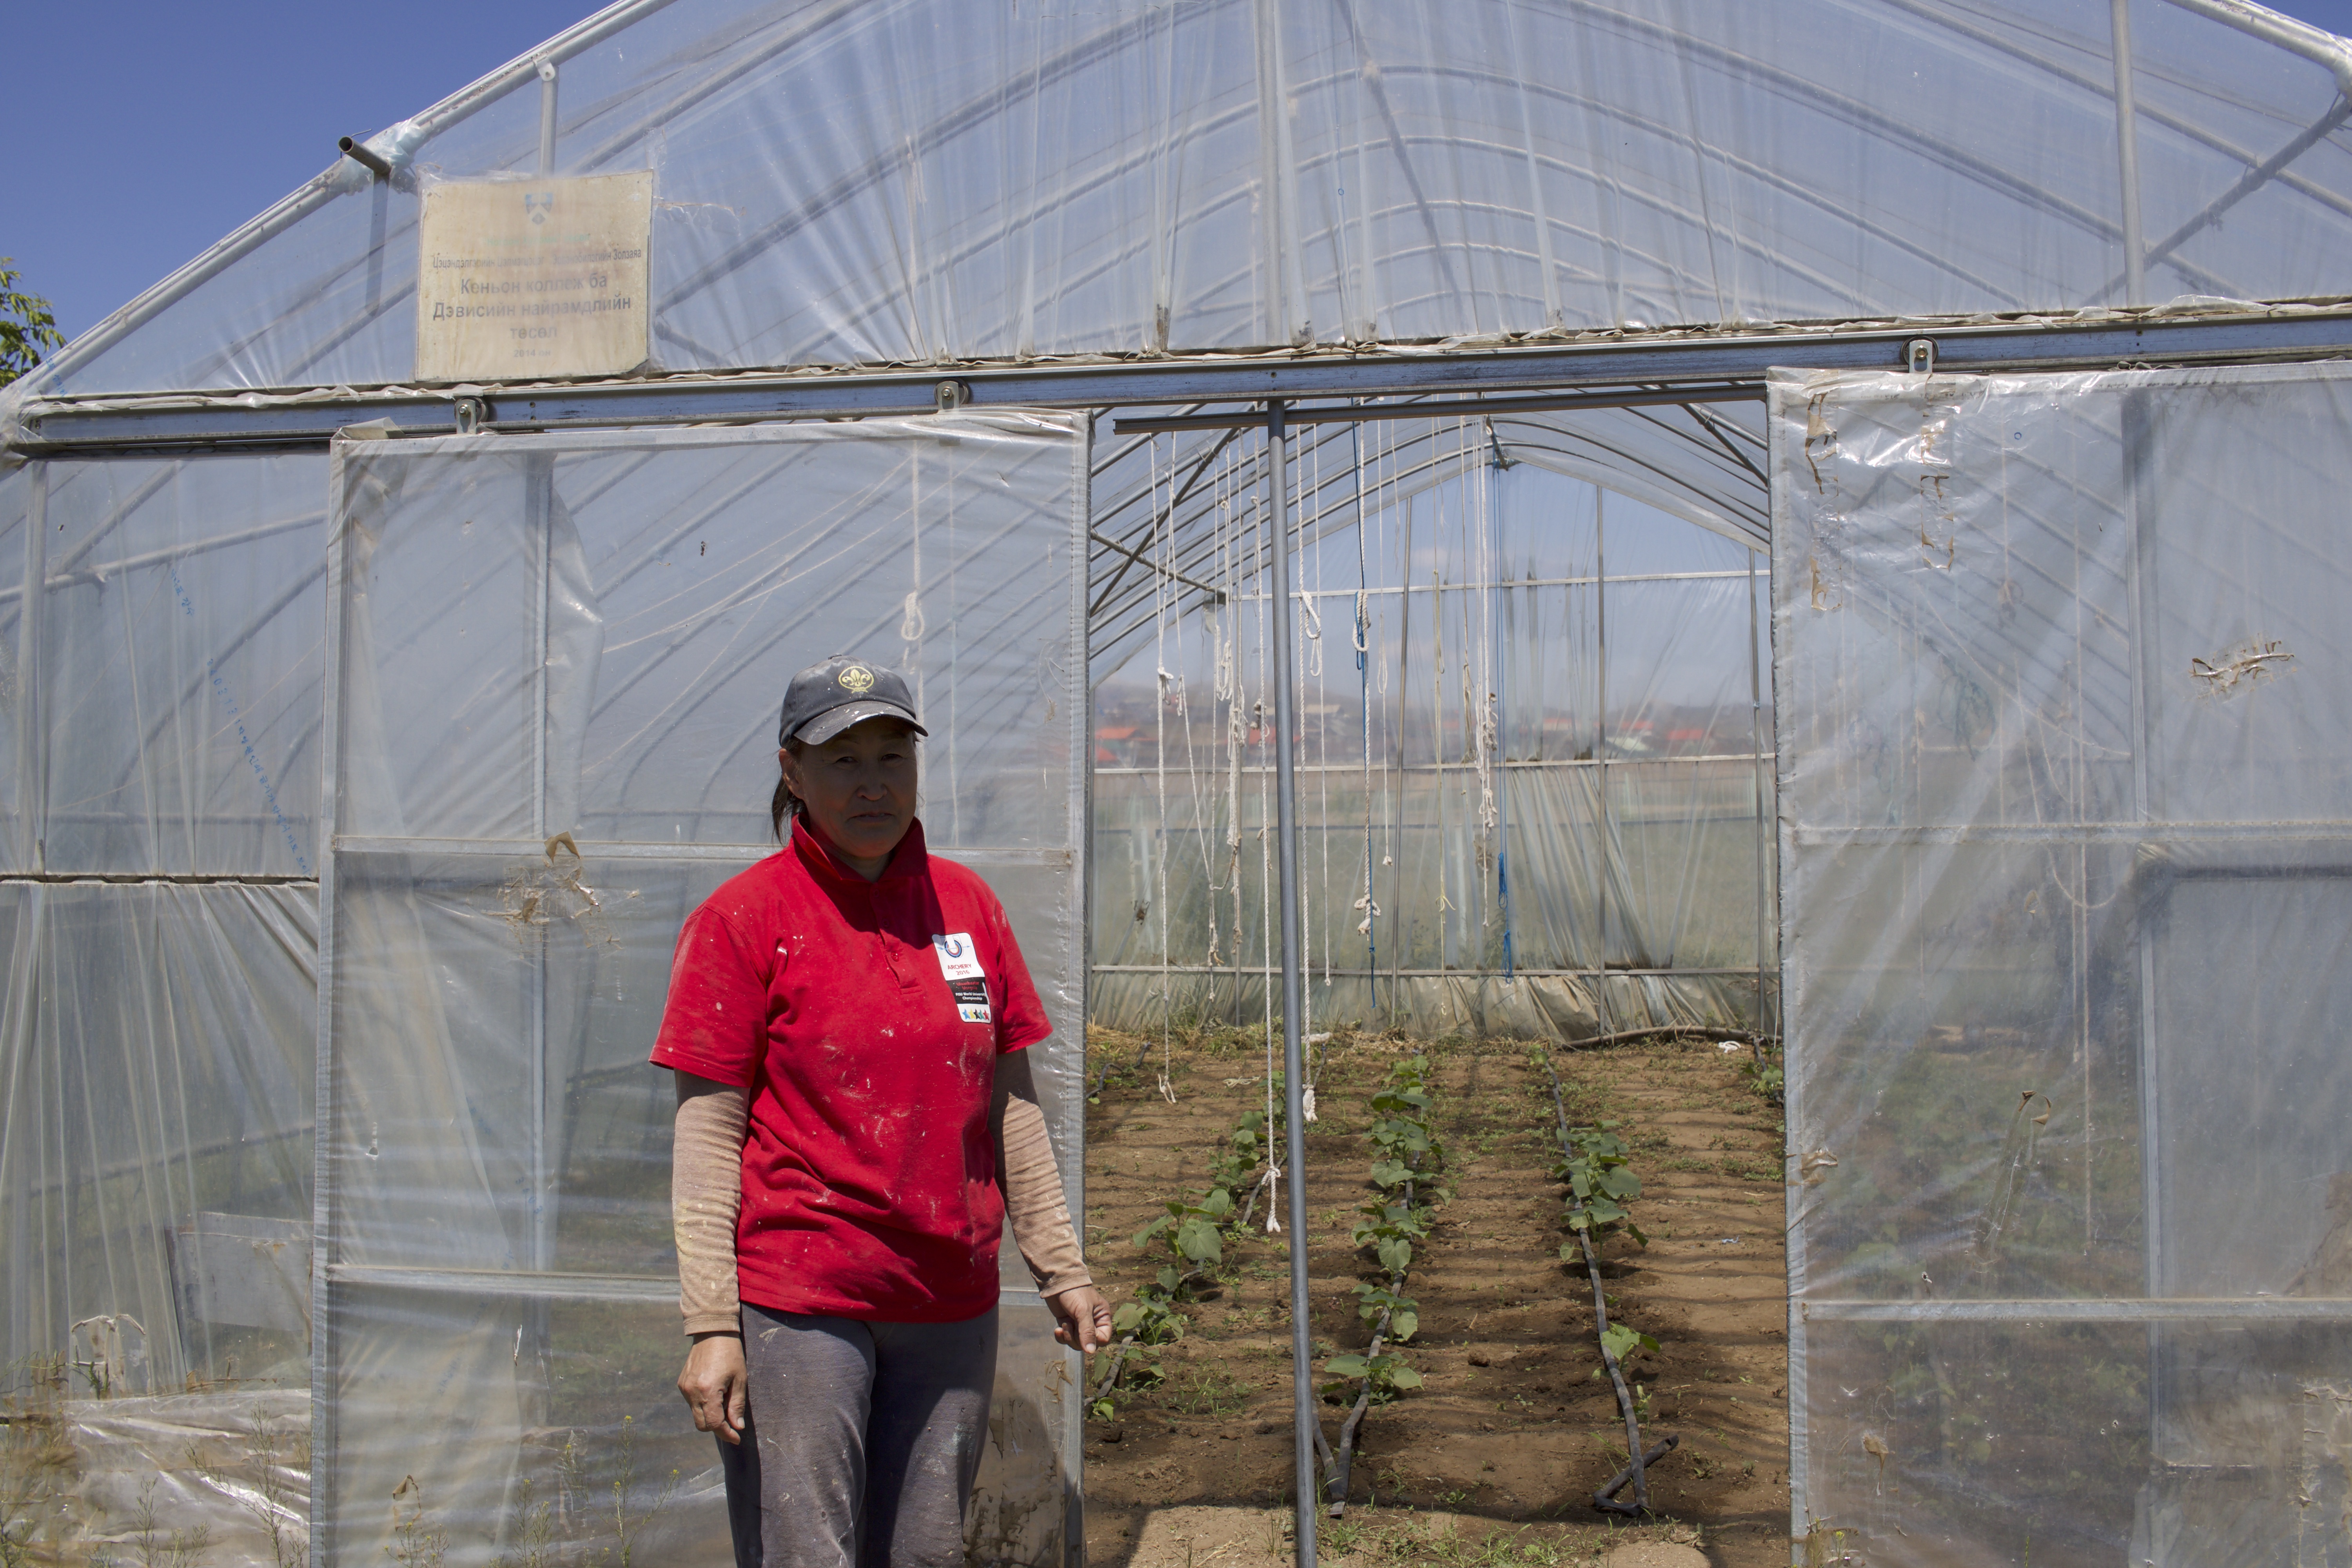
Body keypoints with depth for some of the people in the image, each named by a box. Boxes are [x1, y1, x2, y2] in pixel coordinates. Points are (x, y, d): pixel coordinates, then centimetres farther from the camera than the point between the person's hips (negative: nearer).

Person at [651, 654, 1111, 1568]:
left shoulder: (968, 905, 8)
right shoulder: (742, 918, -5)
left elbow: (1009, 1104, 13)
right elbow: (707, 1136, -7)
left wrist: (1059, 1271, 13)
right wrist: (711, 1324, -12)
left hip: (953, 1305, 5)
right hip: (795, 1304, -4)